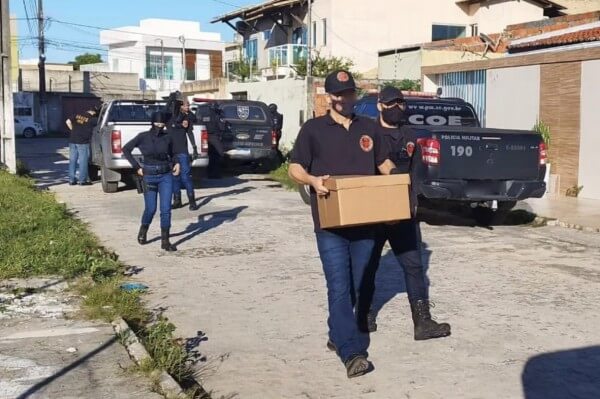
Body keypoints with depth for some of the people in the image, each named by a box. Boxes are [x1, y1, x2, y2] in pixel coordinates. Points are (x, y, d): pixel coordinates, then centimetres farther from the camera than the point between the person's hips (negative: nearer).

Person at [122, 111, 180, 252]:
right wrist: (137, 167, 0)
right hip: (149, 177, -2)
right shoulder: (143, 137, -6)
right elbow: (126, 149, 4)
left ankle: (165, 241, 4)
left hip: (166, 176, 2)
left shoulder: (168, 137, 1)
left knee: (166, 209, -3)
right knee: (150, 209, 4)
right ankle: (143, 232, 34)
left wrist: (176, 162, 0)